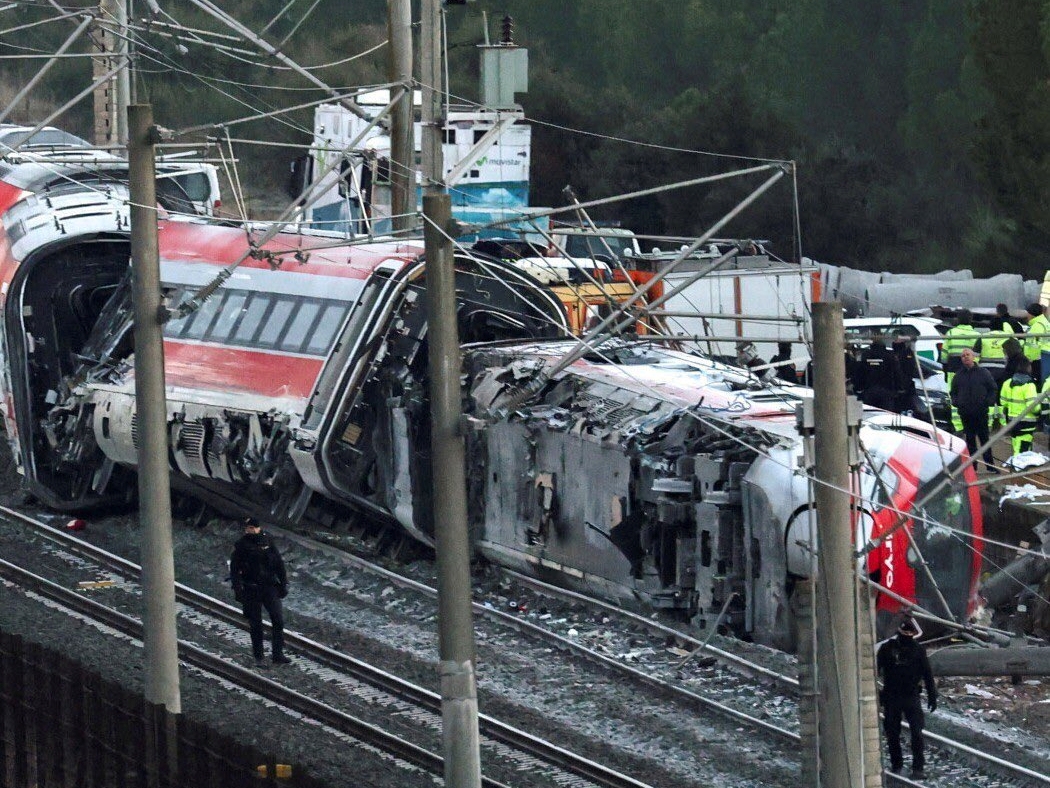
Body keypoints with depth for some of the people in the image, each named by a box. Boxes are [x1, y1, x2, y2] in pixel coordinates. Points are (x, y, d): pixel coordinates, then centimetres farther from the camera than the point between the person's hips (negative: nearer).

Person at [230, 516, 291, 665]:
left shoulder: (267, 541, 4)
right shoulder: (241, 545, -4)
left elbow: (278, 563, 12)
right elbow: (234, 570, -3)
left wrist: (283, 583, 10)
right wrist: (238, 590, -11)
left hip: (269, 587, 2)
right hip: (251, 590, -2)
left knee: (278, 620, -7)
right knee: (255, 624, 4)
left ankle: (278, 654, 0)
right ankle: (258, 657, 14)